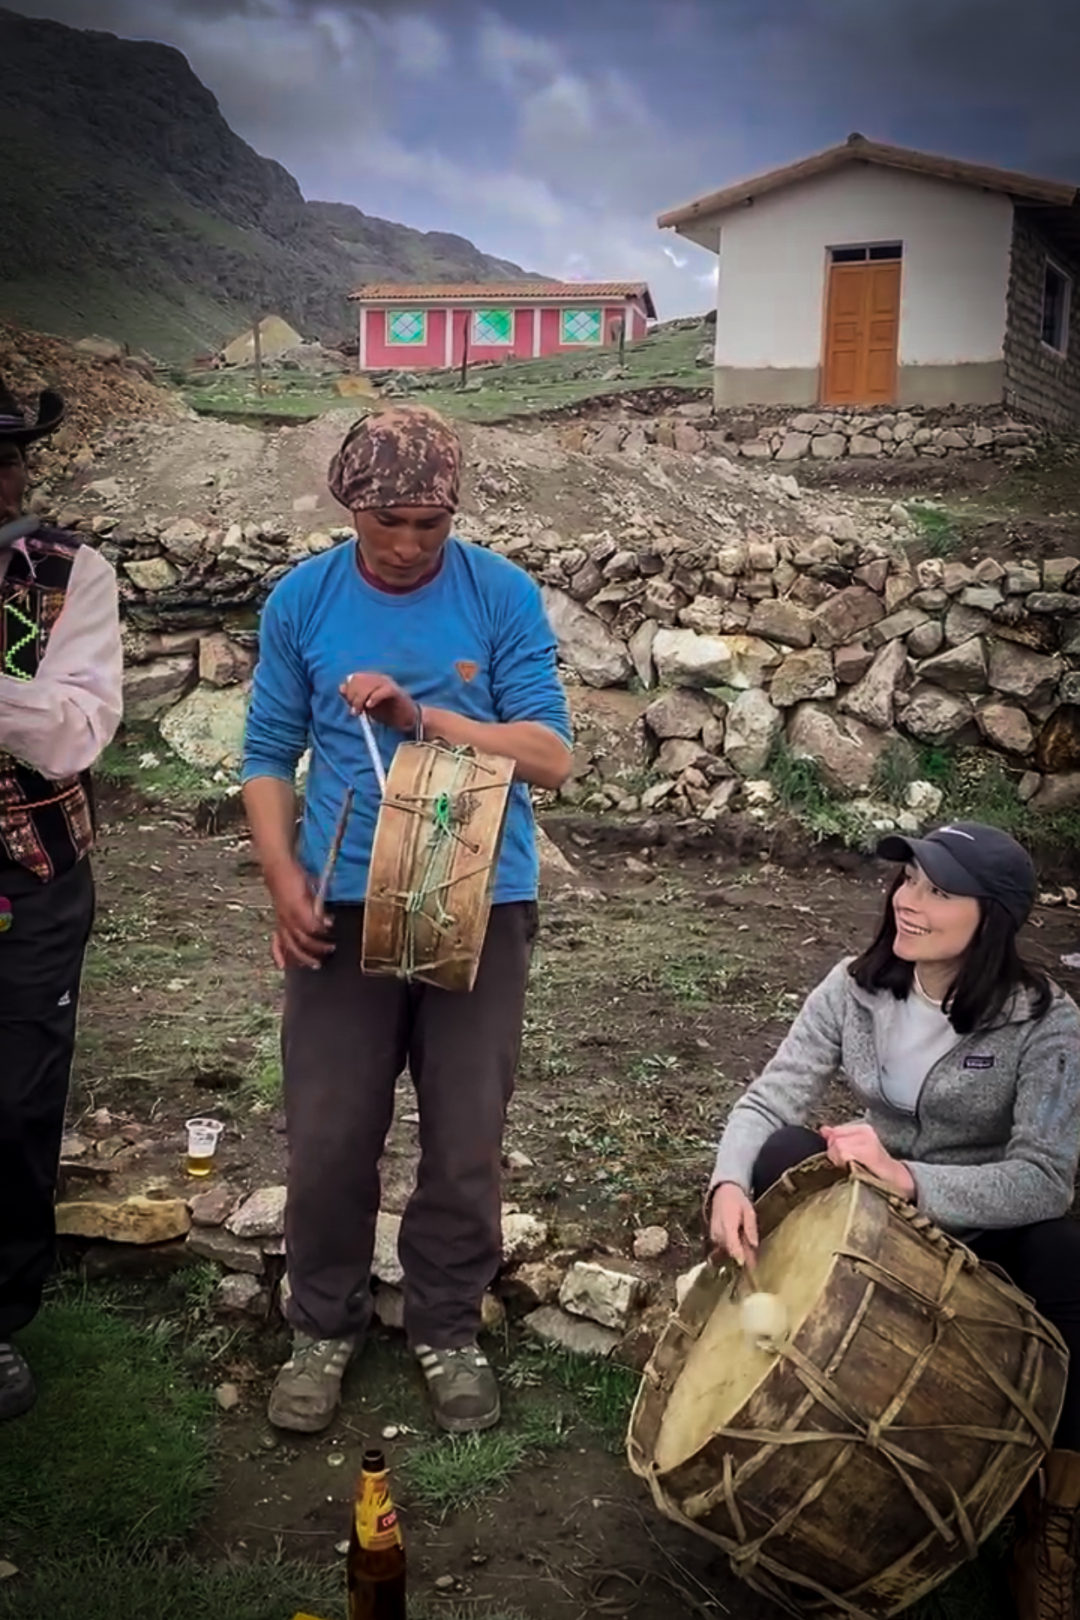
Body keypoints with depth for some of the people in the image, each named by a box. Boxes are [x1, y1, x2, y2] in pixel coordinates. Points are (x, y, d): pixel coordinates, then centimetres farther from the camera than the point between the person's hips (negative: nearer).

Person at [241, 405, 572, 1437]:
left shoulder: (503, 596, -3)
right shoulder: (301, 600, 2)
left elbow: (551, 755, -8)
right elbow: (269, 756, 5)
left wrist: (421, 716, -19)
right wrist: (283, 879, -9)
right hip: (345, 906, 1)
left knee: (466, 1140, 8)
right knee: (327, 1138, 5)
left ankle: (448, 1328, 29)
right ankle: (325, 1324, 28)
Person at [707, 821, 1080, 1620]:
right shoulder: (854, 988, -10)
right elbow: (769, 1100, -15)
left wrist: (909, 1180, -42)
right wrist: (731, 1183, -37)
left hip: (986, 1232, -2)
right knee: (789, 1152, -26)